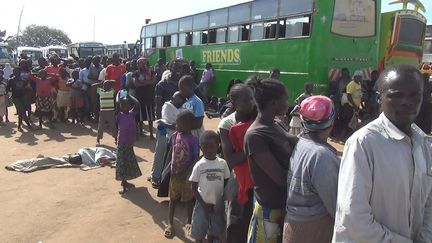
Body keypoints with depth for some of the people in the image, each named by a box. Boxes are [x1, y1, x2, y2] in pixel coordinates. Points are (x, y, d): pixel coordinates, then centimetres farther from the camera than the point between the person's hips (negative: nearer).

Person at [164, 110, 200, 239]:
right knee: (173, 198, 16)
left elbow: (196, 159, -17)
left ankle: (189, 223, 33)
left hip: (186, 175, -4)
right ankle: (170, 223, 30)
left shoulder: (193, 140, -20)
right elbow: (170, 152, 8)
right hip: (174, 173, 4)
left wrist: (186, 173, -19)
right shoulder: (174, 136, -5)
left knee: (188, 199, 13)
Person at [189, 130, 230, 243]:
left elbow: (226, 183, 3)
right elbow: (194, 188, -6)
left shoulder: (223, 163, -5)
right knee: (199, 231, 10)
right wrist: (203, 204, -10)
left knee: (214, 230, 16)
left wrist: (222, 201, -4)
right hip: (203, 203, -2)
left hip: (217, 204, 2)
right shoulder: (199, 165, -11)